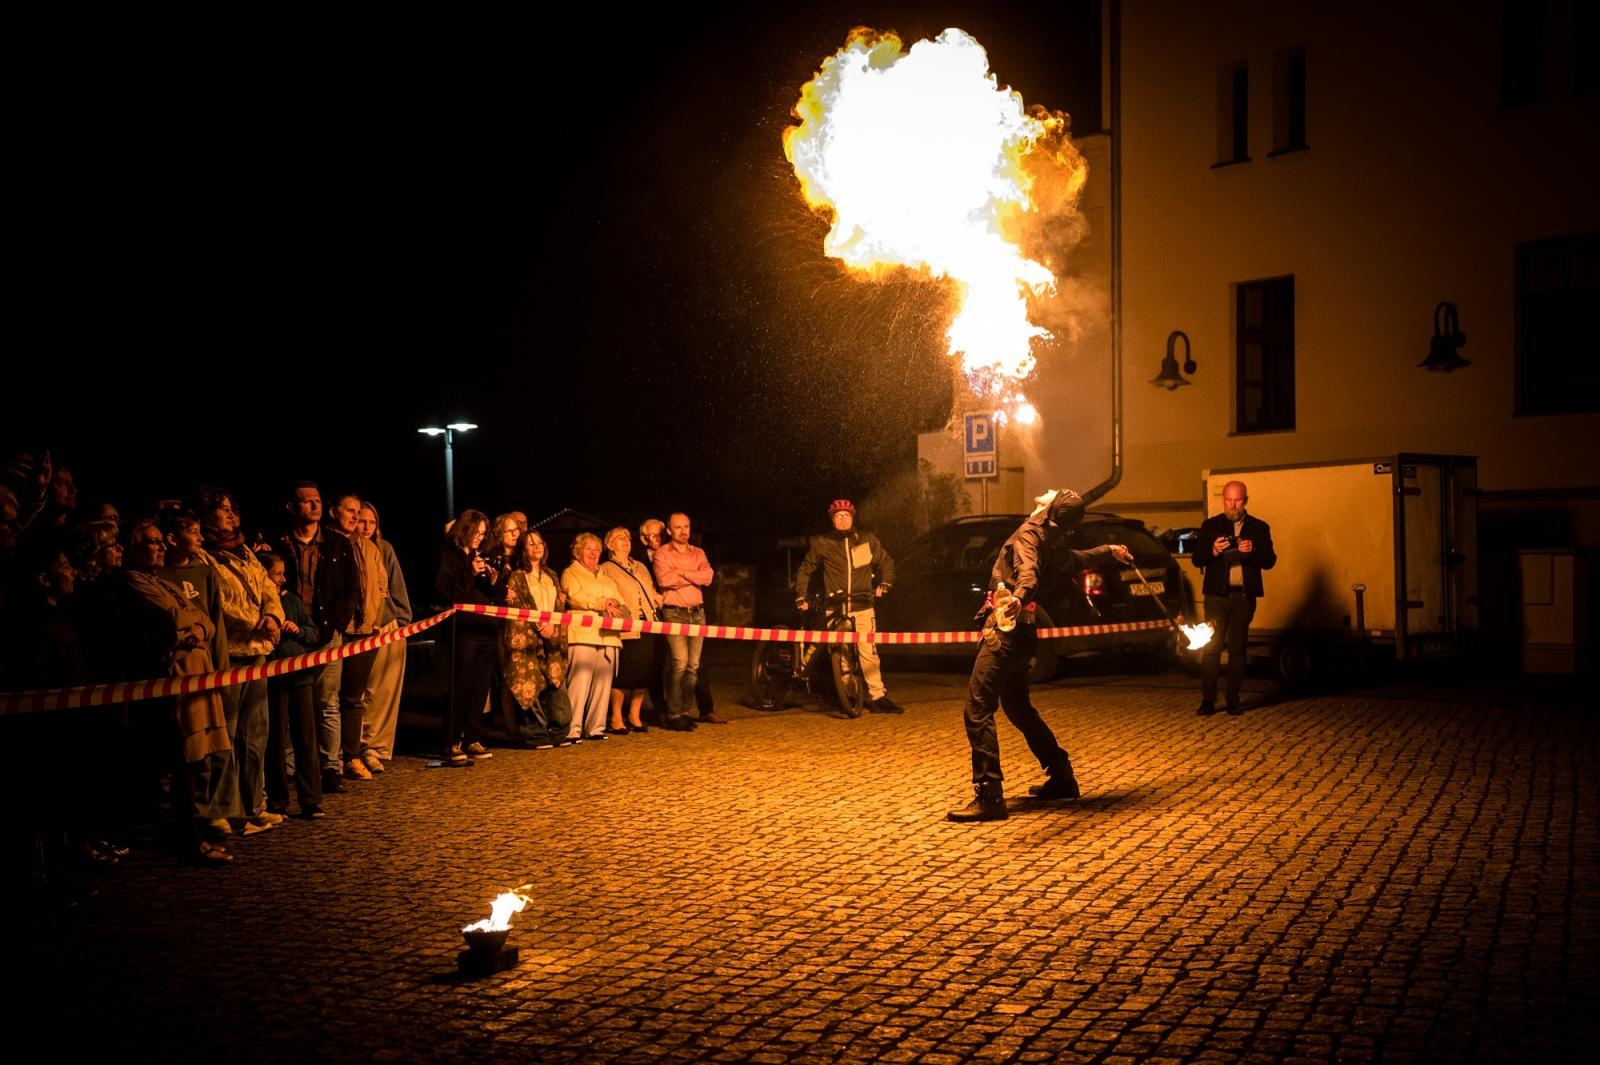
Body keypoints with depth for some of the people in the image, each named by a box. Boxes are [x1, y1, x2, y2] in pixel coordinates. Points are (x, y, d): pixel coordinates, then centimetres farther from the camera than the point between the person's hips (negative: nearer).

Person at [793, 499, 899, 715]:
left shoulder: (867, 540, 9)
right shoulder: (822, 544, 6)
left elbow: (886, 563, 21)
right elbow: (805, 570, 16)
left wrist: (883, 584, 7)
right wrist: (801, 597, 11)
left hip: (862, 607, 0)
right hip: (834, 608, 0)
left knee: (868, 651, -9)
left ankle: (877, 695, -5)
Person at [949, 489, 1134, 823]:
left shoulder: (1029, 533, -10)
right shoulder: (1050, 542, 15)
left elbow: (1027, 570, -31)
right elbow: (1076, 559, 36)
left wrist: (1019, 596, -52)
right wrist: (1108, 549, 57)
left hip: (1006, 630, -9)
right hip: (1020, 632, 9)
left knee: (978, 708, -13)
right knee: (1018, 707, 24)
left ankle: (989, 796, -18)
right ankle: (1061, 777, 32)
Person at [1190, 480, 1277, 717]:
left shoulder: (1259, 528, 9)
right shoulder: (1210, 525, 7)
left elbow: (1270, 561, 4)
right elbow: (1196, 559, 3)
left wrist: (1253, 551, -16)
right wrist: (1213, 551, -18)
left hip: (1244, 596, 1)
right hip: (1217, 594, -1)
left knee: (1237, 648, 4)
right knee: (1211, 646, -5)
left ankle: (1233, 700, 10)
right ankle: (1208, 700, -4)